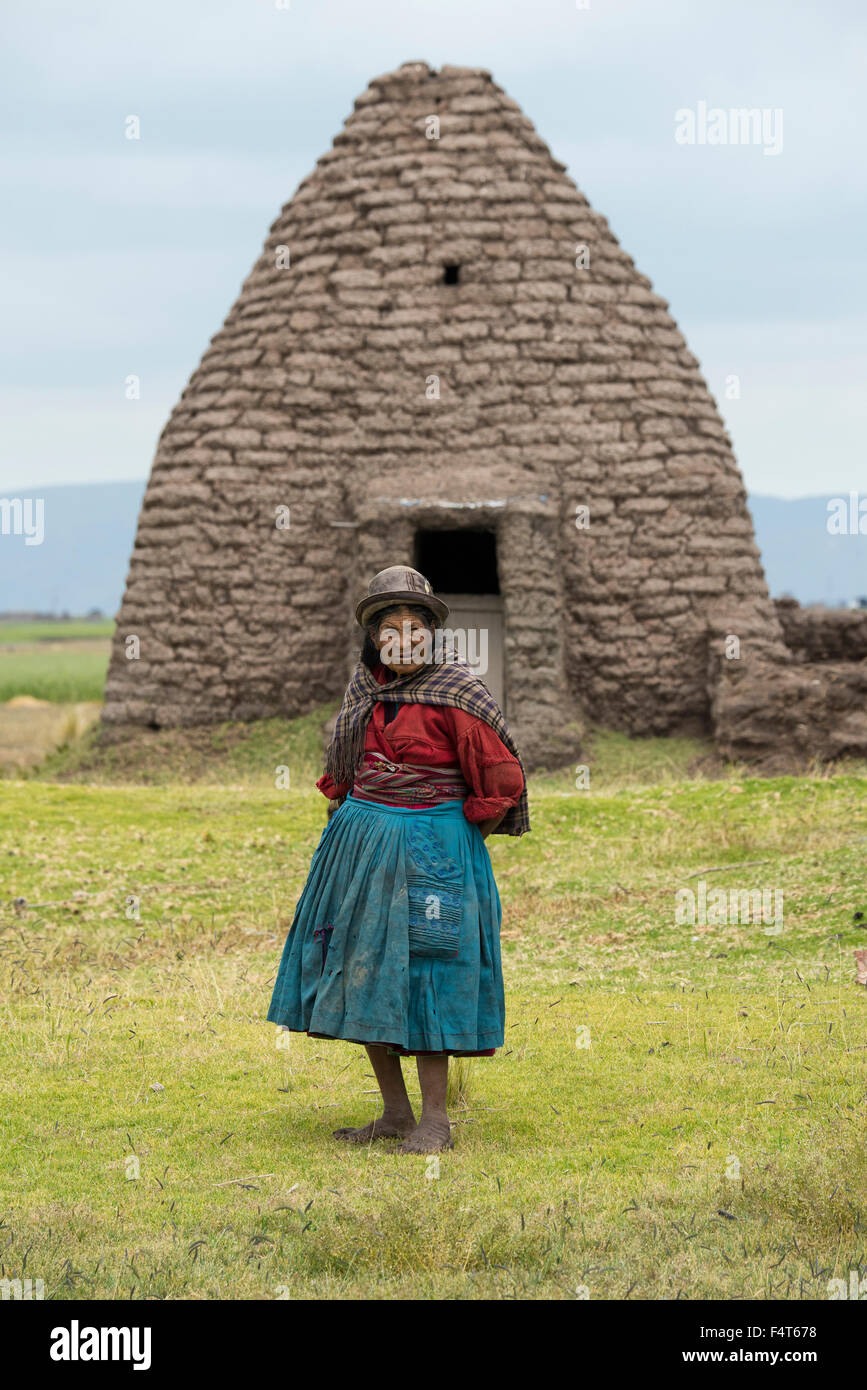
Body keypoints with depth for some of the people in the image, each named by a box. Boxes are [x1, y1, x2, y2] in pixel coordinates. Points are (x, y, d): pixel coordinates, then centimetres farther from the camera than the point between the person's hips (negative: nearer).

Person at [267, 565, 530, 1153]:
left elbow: (502, 780, -10)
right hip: (361, 845, 7)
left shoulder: (456, 696, -11)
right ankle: (396, 1113, 16)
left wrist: (456, 837, -4)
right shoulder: (365, 691, 8)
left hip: (431, 846, -7)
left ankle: (435, 1120, 1)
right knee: (361, 972, 7)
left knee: (424, 970, -6)